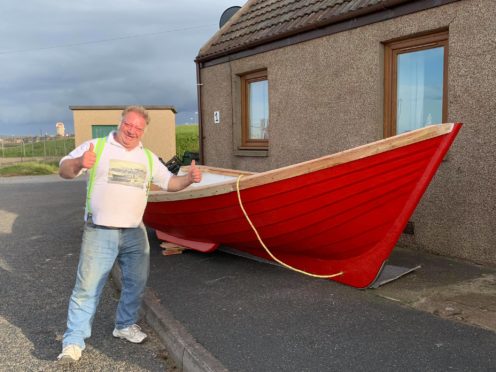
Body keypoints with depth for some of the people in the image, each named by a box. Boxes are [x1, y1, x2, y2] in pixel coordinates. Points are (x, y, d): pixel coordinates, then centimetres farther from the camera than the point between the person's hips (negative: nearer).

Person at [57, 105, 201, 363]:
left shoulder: (148, 157, 12)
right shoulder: (96, 147, -3)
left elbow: (169, 183, 16)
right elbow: (64, 170, -9)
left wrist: (189, 179, -5)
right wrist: (79, 163, -33)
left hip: (135, 233, 5)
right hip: (100, 233, -4)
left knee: (136, 284, 14)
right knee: (87, 287, -1)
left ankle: (125, 325, 35)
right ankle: (73, 341, 12)